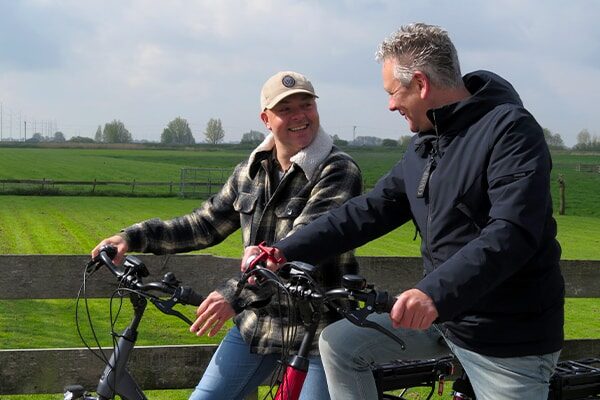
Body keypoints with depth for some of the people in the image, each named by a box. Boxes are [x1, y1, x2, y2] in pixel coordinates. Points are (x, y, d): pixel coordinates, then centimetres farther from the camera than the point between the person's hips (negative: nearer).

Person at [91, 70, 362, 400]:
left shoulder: (339, 171, -15)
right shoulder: (252, 170, 6)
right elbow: (206, 225, 13)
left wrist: (235, 294, -34)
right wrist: (135, 237, 1)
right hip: (257, 320, 6)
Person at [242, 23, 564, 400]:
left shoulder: (510, 129, -18)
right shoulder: (424, 145, 9)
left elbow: (513, 232, -30)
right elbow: (372, 209, 9)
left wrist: (435, 292, -42)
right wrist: (284, 252, 2)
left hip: (510, 332, -8)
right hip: (442, 309, 8)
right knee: (339, 343, 4)